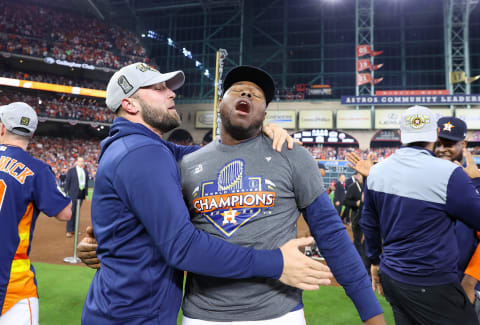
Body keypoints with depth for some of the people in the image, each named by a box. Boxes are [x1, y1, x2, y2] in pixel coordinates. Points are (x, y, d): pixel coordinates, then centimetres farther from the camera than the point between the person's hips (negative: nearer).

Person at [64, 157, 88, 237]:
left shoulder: (85, 172, 12)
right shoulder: (71, 171, 0)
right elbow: (67, 182, -1)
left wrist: (86, 193, 10)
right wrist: (66, 193, -5)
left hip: (81, 194, 4)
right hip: (73, 194, -4)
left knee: (76, 212, 10)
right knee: (71, 212, -7)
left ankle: (73, 229, 18)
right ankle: (69, 231, -3)